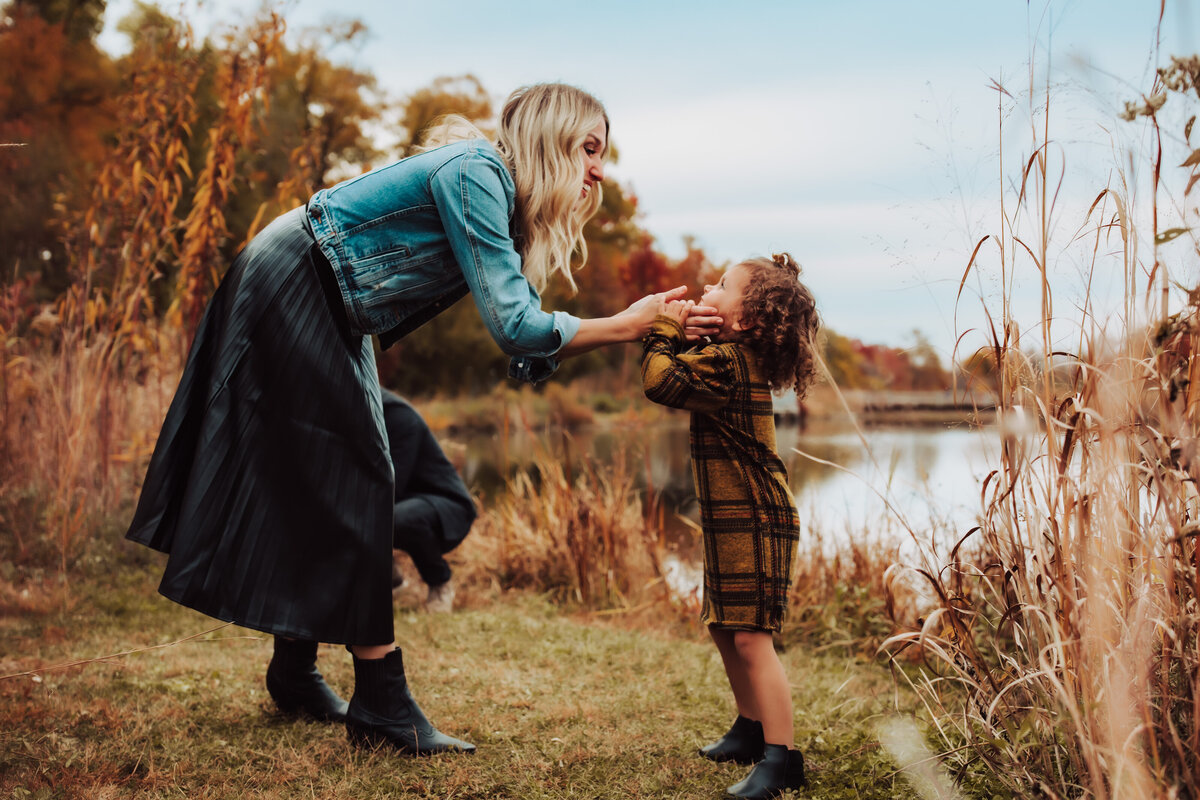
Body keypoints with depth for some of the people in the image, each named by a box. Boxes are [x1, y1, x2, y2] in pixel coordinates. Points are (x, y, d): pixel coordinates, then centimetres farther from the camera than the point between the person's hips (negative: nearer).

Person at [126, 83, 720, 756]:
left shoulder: (506, 208, 6)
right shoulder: (475, 174, -22)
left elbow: (526, 357, 0)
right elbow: (513, 324, -29)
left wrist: (649, 326, -7)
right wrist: (624, 327, -22)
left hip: (329, 315, 10)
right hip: (288, 290, -10)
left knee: (321, 488, 12)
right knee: (353, 482, -9)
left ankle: (295, 671, 24)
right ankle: (382, 705, -3)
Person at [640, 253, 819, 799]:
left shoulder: (727, 362, -19)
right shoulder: (739, 359, 12)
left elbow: (661, 382, -26)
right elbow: (681, 383, 17)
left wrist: (665, 330, -10)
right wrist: (674, 331, 2)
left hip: (755, 522, -11)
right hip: (733, 522, 11)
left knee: (751, 637, -12)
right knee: (723, 628, 19)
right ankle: (751, 728, 34)